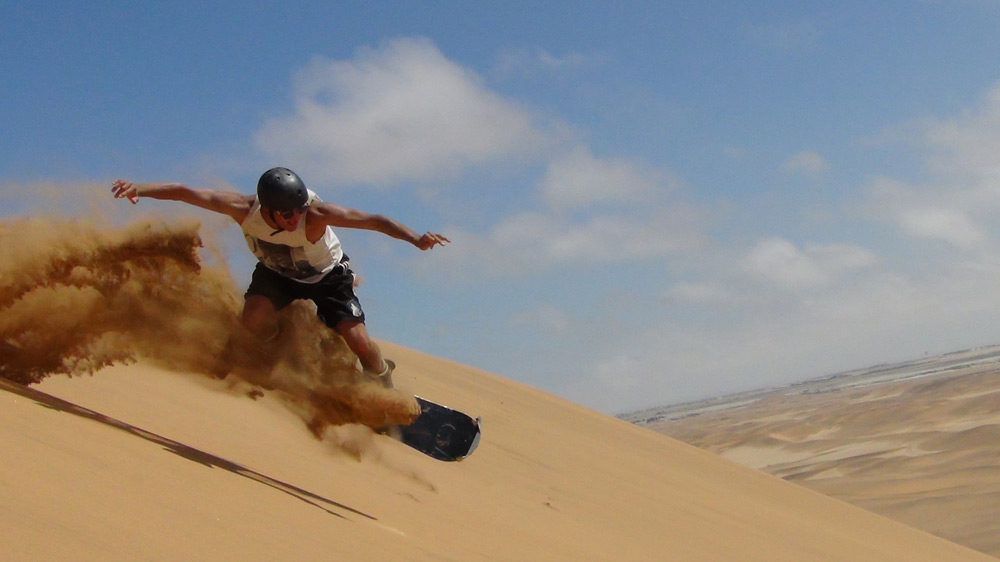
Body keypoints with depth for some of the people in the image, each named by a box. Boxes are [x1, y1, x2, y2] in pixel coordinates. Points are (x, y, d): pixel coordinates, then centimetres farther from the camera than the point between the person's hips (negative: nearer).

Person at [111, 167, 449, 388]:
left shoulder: (314, 214, -40)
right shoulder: (243, 210, -33)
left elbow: (374, 221, -43)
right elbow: (186, 192, -28)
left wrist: (416, 239, -54)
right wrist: (141, 188, -39)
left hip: (327, 276, -2)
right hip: (276, 272, 2)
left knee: (359, 343, -14)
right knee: (254, 319, -27)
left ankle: (383, 385, 20)